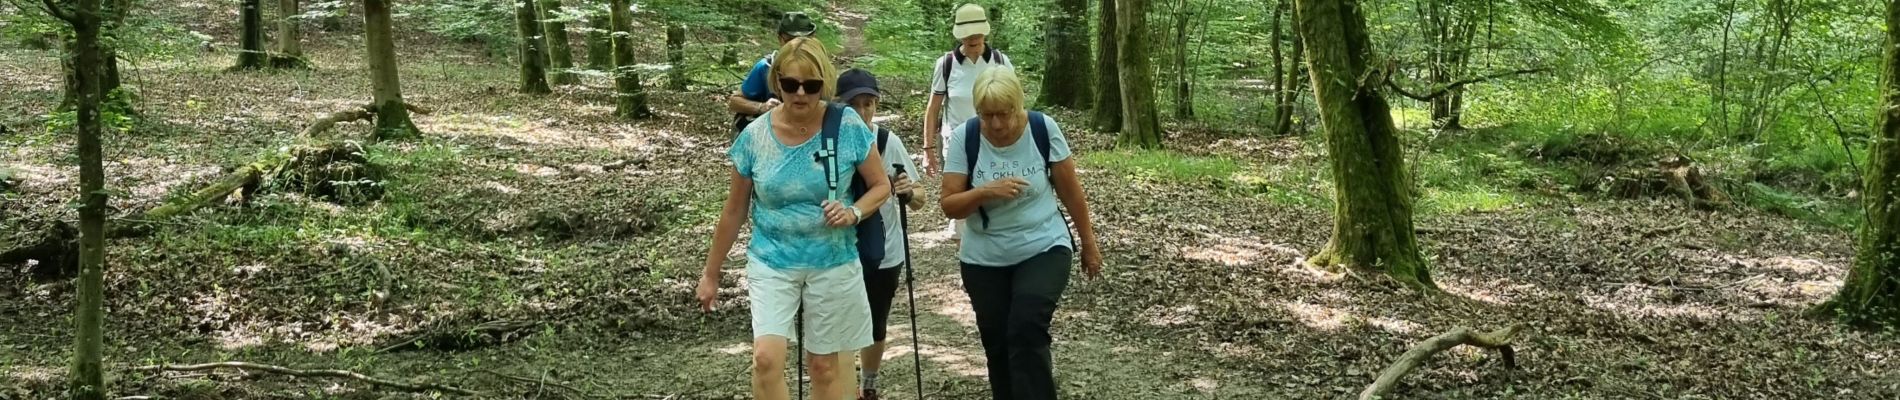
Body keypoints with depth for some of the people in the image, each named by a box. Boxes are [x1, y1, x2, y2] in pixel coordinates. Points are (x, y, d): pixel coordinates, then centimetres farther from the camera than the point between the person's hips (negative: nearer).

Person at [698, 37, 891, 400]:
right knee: (766, 357, -18)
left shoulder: (848, 127, -11)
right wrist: (711, 274, 7)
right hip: (772, 262, 0)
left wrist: (854, 212, -20)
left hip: (833, 264, 0)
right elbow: (735, 212, 2)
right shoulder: (754, 137, -9)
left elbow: (881, 186, 1)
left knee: (824, 365, 10)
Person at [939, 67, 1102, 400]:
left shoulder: (1043, 129, -12)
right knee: (997, 345, 8)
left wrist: (1088, 243, 7)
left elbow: (1070, 191, 0)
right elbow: (949, 206, -11)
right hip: (984, 259, 2)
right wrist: (986, 191, -29)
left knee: (1027, 332, -21)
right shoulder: (964, 138, -12)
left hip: (1043, 250, -2)